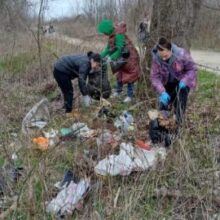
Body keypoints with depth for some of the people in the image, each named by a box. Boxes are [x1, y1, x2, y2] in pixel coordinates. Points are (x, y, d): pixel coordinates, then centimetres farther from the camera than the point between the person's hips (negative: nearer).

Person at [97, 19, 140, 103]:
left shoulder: (118, 35, -29)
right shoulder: (112, 36, -1)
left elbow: (120, 50, -29)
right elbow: (108, 48, 5)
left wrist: (111, 58, -28)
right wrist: (101, 55, -5)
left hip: (129, 57, -9)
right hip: (122, 58, 9)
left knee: (129, 76, -1)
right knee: (119, 74, 17)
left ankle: (130, 95, 8)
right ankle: (118, 91, 32)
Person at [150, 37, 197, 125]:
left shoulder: (181, 54, -31)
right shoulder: (156, 58, -25)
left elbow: (192, 69, -18)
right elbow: (154, 76, -22)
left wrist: (184, 81, -33)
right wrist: (162, 92, -34)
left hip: (182, 82, -3)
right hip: (168, 83, 3)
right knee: (164, 103, 4)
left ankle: (178, 122, -10)